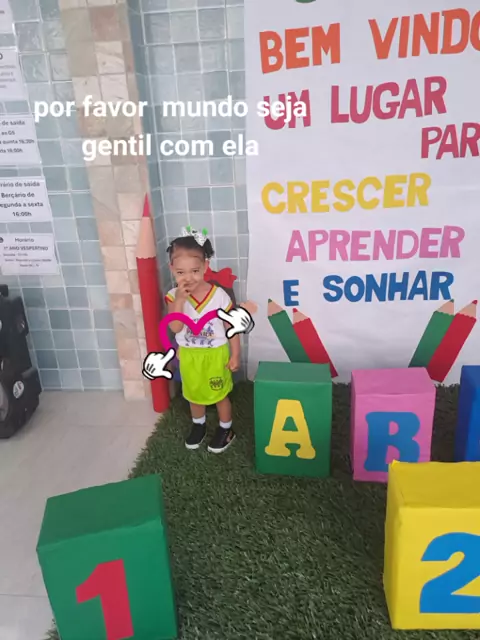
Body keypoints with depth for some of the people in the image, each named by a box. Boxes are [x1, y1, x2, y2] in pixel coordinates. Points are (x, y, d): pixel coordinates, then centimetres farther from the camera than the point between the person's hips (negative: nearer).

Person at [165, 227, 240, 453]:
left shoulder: (219, 295, -20)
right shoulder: (174, 296, -15)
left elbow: (231, 327, -10)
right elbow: (175, 327, -25)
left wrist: (235, 354, -8)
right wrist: (180, 299, -33)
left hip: (215, 355, -3)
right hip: (188, 355, 3)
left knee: (220, 394, 14)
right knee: (194, 394, 23)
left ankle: (226, 429, 38)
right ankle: (199, 425, 49)